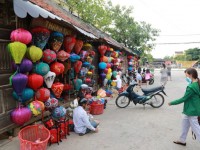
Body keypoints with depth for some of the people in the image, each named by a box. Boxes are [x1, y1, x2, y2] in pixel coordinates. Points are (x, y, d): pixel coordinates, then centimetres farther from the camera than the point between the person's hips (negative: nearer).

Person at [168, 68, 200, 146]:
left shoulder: (191, 87, -26)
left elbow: (184, 99, -20)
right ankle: (182, 140, 34)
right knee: (185, 124, 20)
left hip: (192, 110, -10)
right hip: (190, 109, 10)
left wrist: (172, 103, -12)